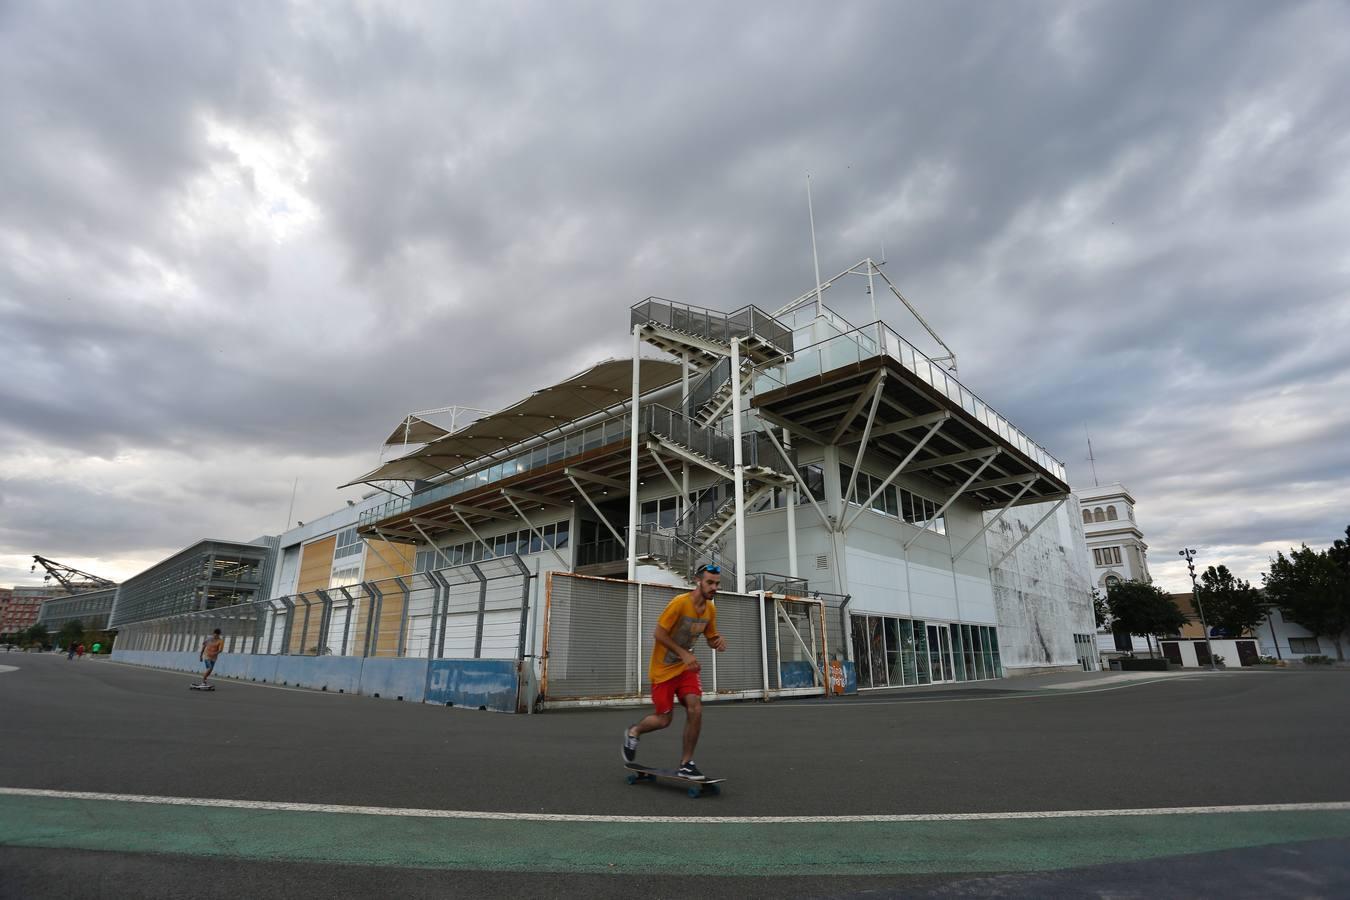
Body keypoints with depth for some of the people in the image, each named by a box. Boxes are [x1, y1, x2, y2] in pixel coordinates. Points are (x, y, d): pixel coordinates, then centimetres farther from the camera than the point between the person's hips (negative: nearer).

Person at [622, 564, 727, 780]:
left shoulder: (711, 609, -3)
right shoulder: (679, 603, -24)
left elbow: (711, 639, 10)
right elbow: (659, 634, -20)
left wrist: (719, 640, -14)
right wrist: (684, 654, -26)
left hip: (687, 667, 5)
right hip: (663, 669, -5)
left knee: (696, 709, -13)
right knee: (664, 720, 2)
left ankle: (686, 764, 3)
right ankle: (633, 732, 33)